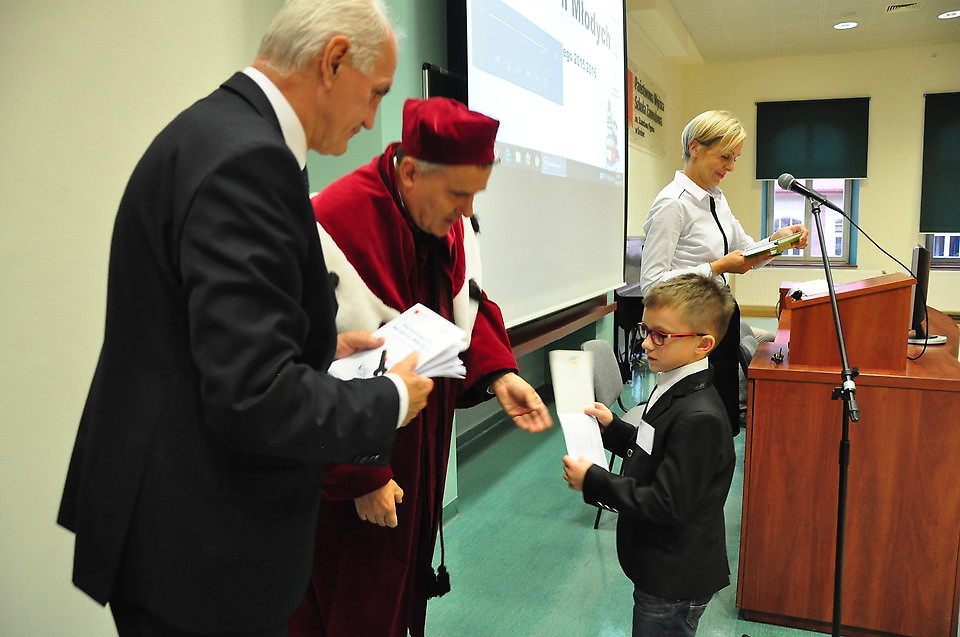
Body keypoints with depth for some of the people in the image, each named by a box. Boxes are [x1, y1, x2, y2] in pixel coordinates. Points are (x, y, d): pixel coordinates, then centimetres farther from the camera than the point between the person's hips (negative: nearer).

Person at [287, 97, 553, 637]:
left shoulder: (453, 222, -3)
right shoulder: (338, 227, -27)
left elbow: (468, 308, 9)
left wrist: (498, 373, -10)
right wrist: (361, 477, -19)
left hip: (424, 442, 7)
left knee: (411, 569, 24)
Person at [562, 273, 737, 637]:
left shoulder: (698, 418, -29)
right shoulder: (672, 392, 2)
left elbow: (666, 504, -28)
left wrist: (593, 481, -22)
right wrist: (612, 428, 3)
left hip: (675, 583, -9)